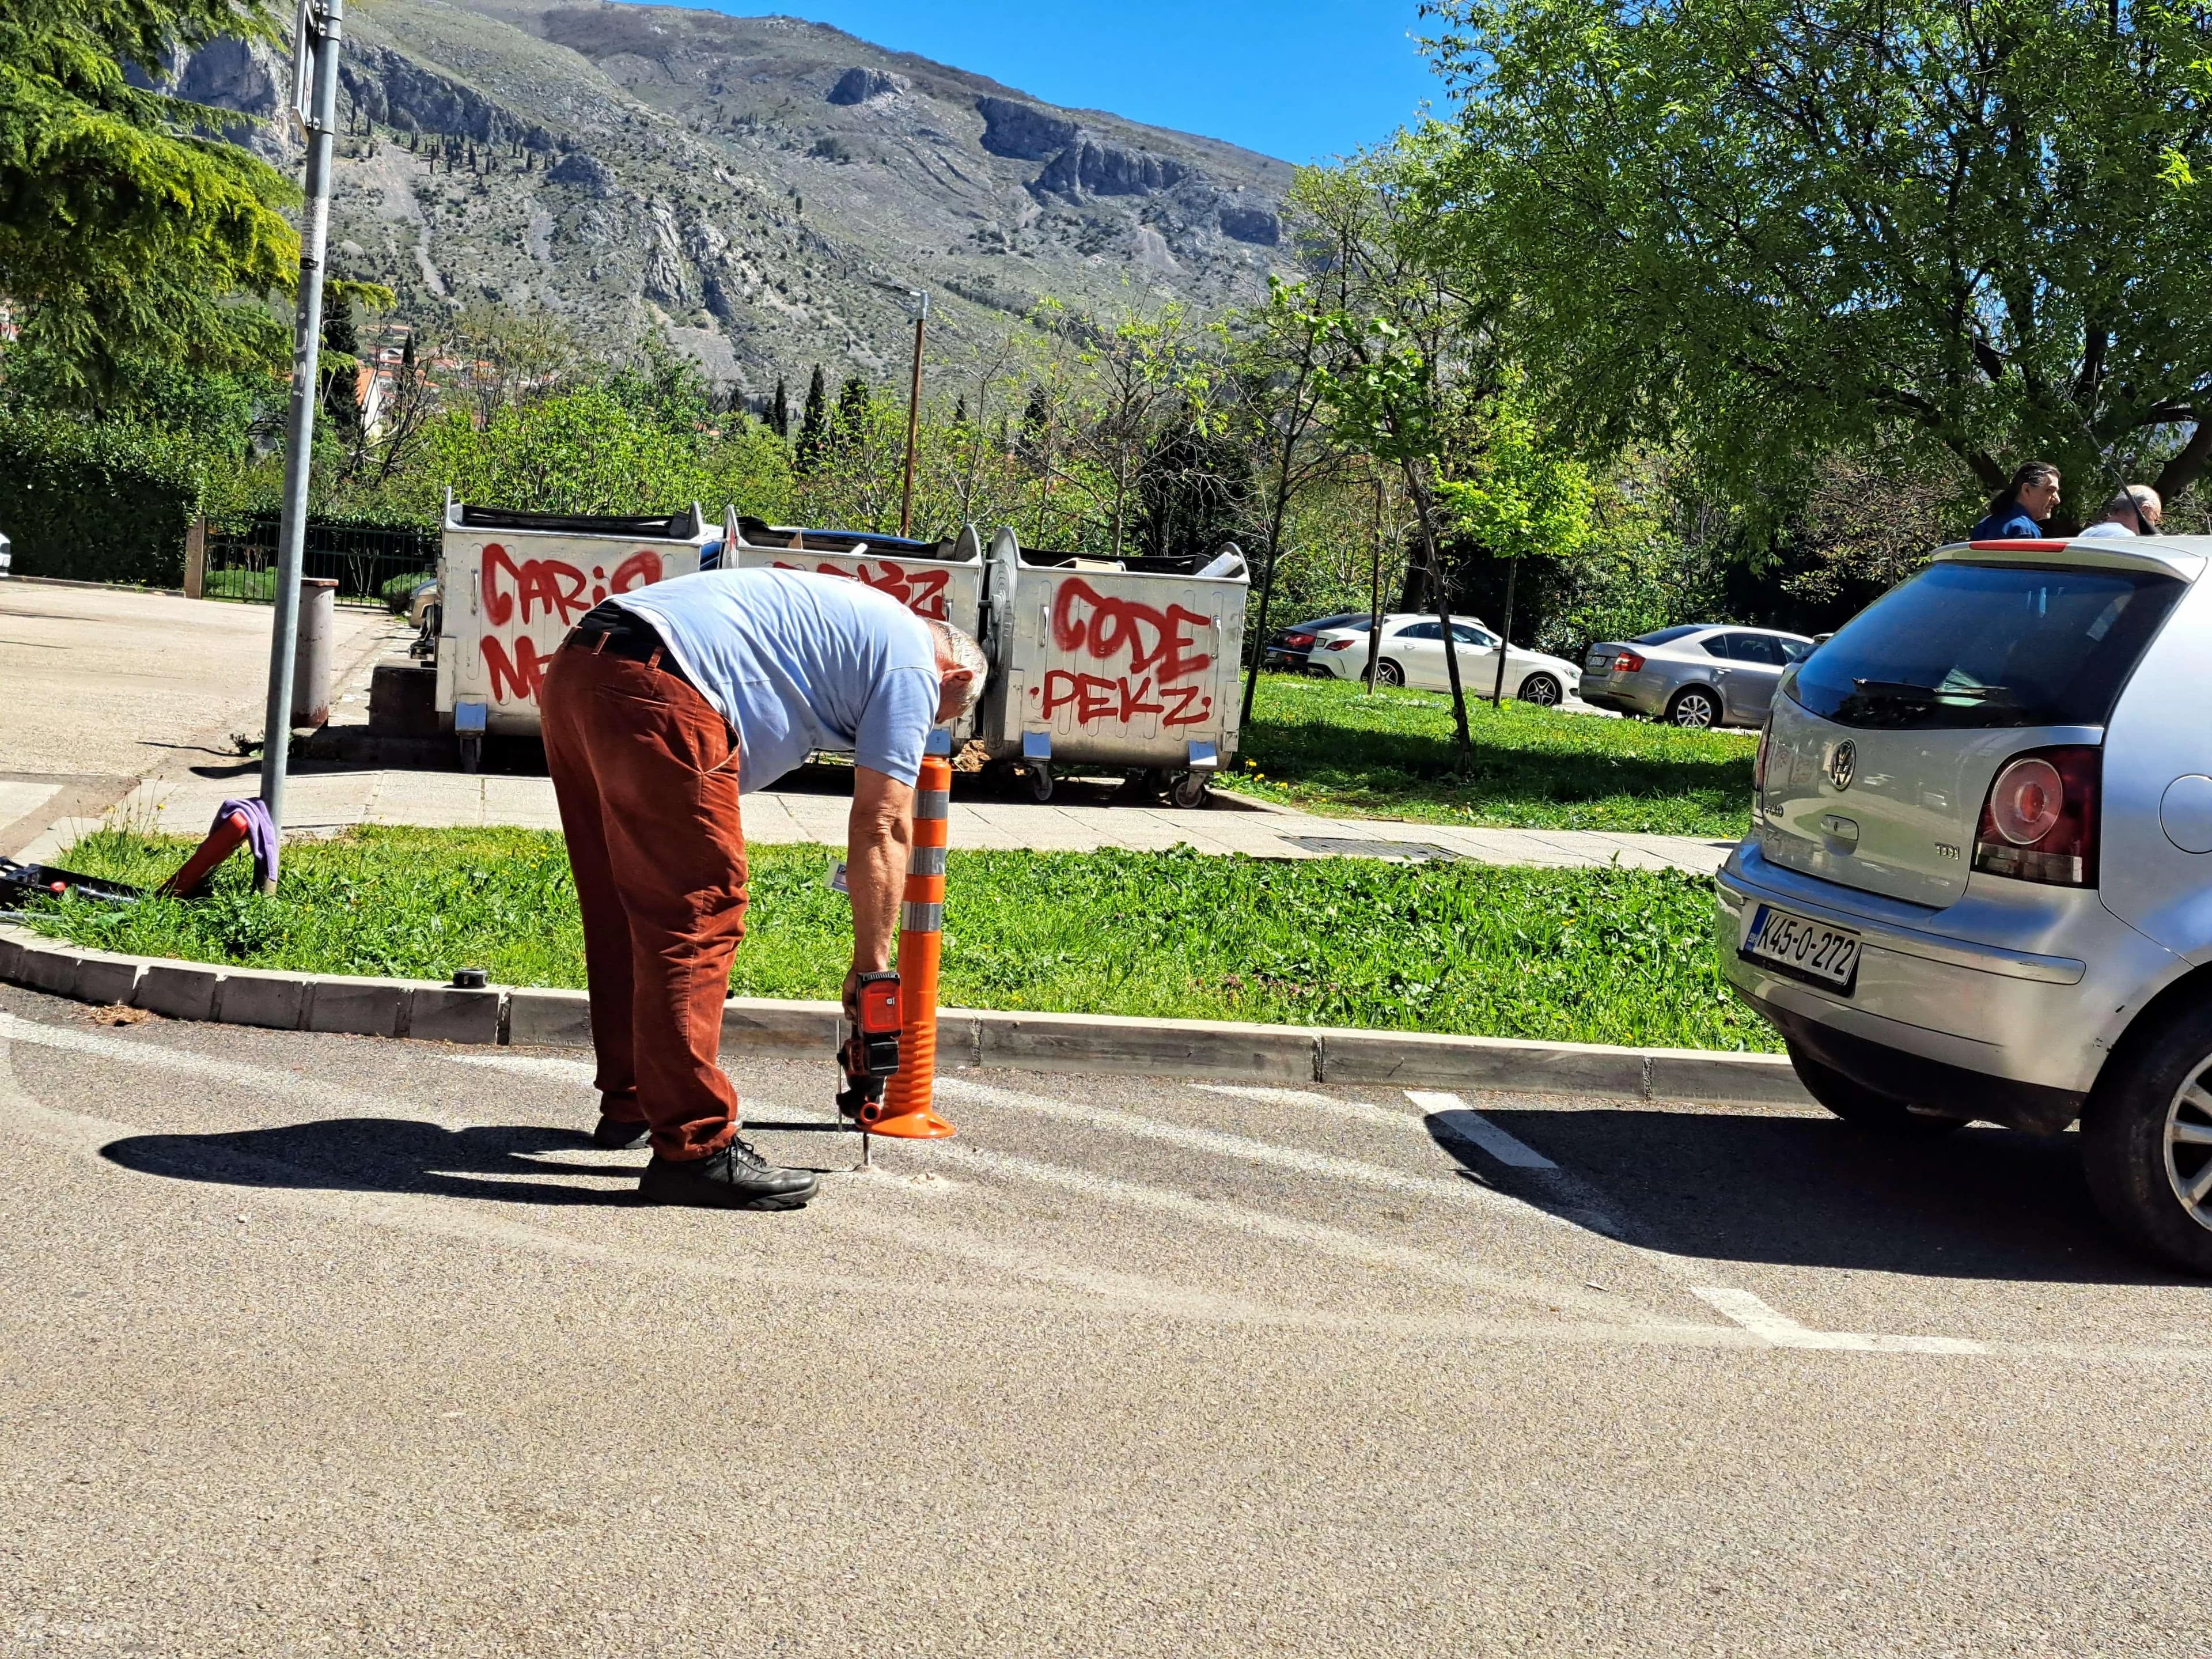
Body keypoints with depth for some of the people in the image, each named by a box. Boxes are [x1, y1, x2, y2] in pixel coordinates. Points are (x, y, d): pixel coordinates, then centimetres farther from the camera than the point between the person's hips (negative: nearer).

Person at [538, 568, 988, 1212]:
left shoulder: (851, 614, 32)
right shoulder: (912, 664, 6)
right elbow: (881, 826, 1)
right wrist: (871, 965, 5)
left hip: (575, 668, 10)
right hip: (652, 694, -10)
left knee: (629, 911, 20)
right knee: (699, 917, -6)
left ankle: (632, 1103, 32)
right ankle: (694, 1148, -5)